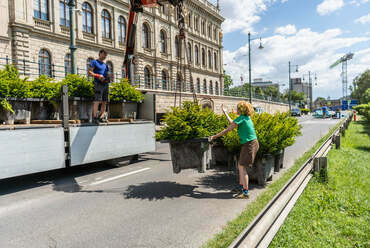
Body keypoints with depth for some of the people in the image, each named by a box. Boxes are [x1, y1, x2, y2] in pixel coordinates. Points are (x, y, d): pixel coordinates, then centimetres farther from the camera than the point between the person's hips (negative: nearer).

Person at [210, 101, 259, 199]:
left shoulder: (241, 118, -14)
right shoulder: (246, 117, 13)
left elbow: (227, 130, -13)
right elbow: (232, 123, 25)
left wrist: (215, 136, -5)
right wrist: (225, 112, 31)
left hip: (249, 144, -9)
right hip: (251, 144, 9)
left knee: (242, 167, -6)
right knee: (240, 166, 15)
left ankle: (245, 192, -3)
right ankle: (241, 188, 24)